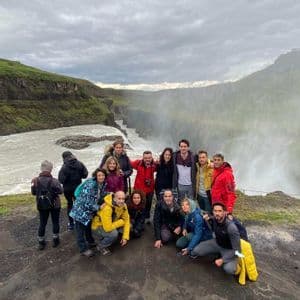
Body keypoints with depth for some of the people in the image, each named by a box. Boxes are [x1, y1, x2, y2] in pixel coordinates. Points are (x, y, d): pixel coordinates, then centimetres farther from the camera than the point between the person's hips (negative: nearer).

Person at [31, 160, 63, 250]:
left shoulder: (35, 180, -13)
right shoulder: (54, 181, -22)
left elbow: (33, 192, -1)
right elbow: (60, 191, -11)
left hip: (41, 205, 3)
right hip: (54, 205, -2)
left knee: (42, 223, 16)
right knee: (55, 222, 15)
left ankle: (41, 243, 27)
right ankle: (55, 240, 27)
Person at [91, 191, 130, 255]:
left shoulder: (123, 205, -15)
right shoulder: (107, 208, -37)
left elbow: (126, 220, -8)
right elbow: (108, 228, -38)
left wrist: (125, 237, -16)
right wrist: (121, 222, -24)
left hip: (112, 223, 7)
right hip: (99, 225, -7)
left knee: (129, 226, -11)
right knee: (114, 233, -33)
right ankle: (101, 246, -2)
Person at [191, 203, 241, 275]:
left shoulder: (231, 227, -34)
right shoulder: (213, 219, -17)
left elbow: (236, 250, -28)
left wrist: (222, 260, -26)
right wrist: (207, 220, -14)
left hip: (229, 249, -5)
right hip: (217, 243, 5)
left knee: (229, 269, -31)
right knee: (196, 251, -12)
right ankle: (219, 253, 12)